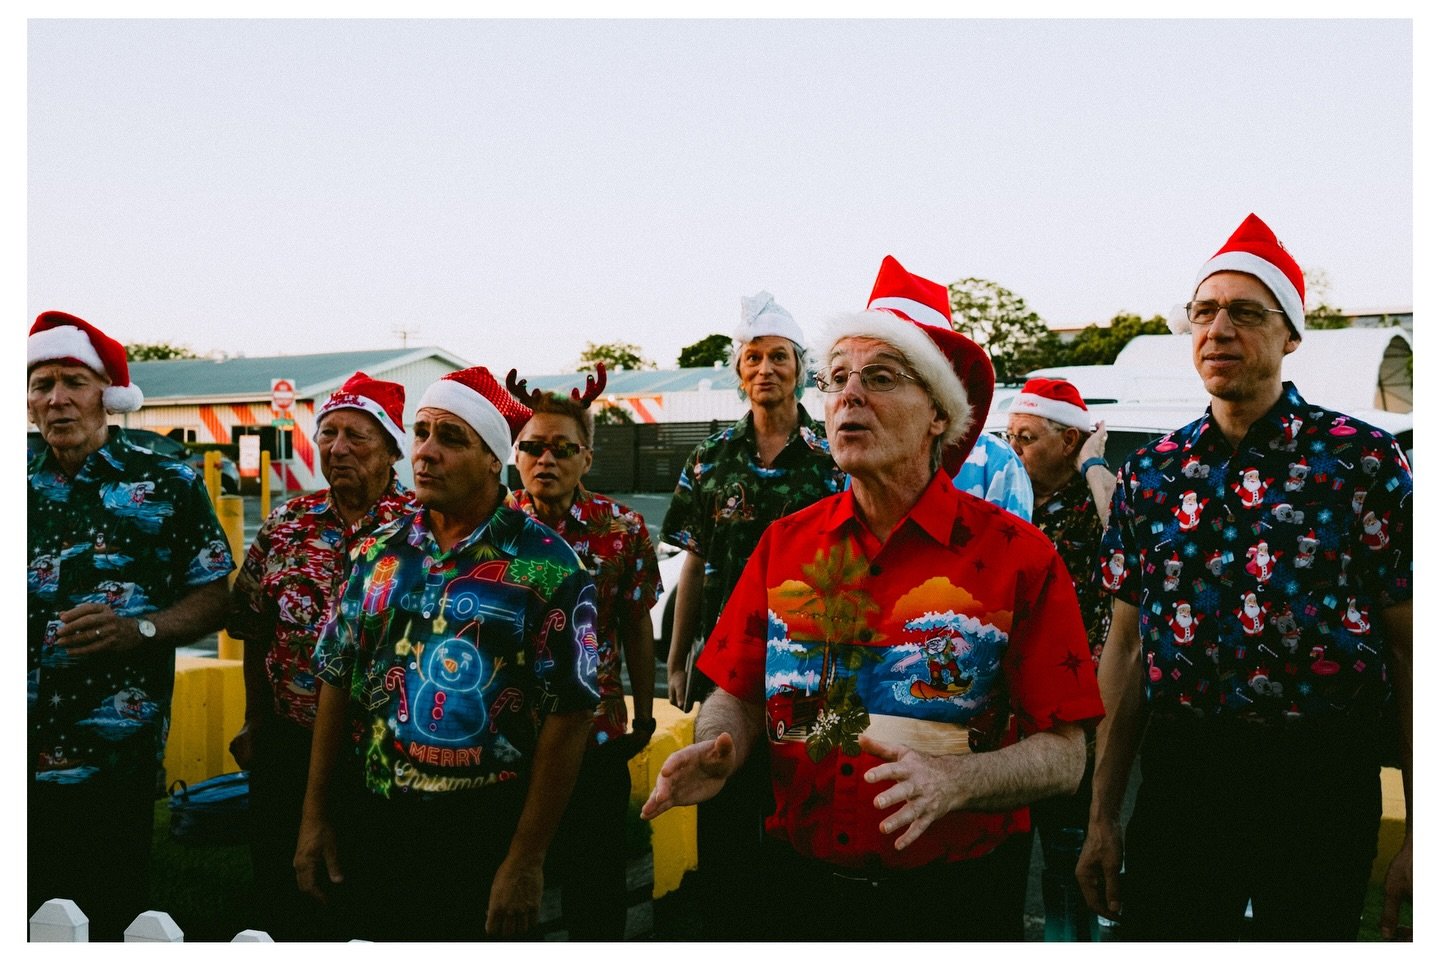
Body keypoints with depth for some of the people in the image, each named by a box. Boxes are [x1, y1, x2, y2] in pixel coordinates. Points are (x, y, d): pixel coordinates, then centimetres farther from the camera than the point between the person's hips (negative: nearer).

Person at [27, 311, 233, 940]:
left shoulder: (168, 484, 2)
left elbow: (213, 597, 0)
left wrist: (137, 630, -16)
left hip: (117, 751, -3)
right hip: (24, 748, 3)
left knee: (110, 917, 4)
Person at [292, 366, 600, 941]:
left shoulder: (544, 565, -10)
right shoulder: (378, 552, 5)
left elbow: (566, 715, -12)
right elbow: (337, 682, 10)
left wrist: (525, 859, -13)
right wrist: (315, 816, 7)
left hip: (486, 830, -4)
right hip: (373, 823, 5)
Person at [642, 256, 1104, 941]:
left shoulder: (1017, 555, -10)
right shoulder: (785, 544, 1)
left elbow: (1063, 754, -11)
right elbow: (739, 694, 6)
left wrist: (952, 780, -27)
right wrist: (717, 749, -15)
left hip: (955, 900, -3)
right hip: (802, 888, 3)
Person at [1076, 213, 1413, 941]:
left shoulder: (1364, 461, -4)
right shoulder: (1149, 473, 5)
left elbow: (1410, 647, -4)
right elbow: (1125, 644, 9)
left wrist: (1418, 838, -6)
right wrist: (1102, 818, 7)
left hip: (1323, 776, -2)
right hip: (1179, 768, 3)